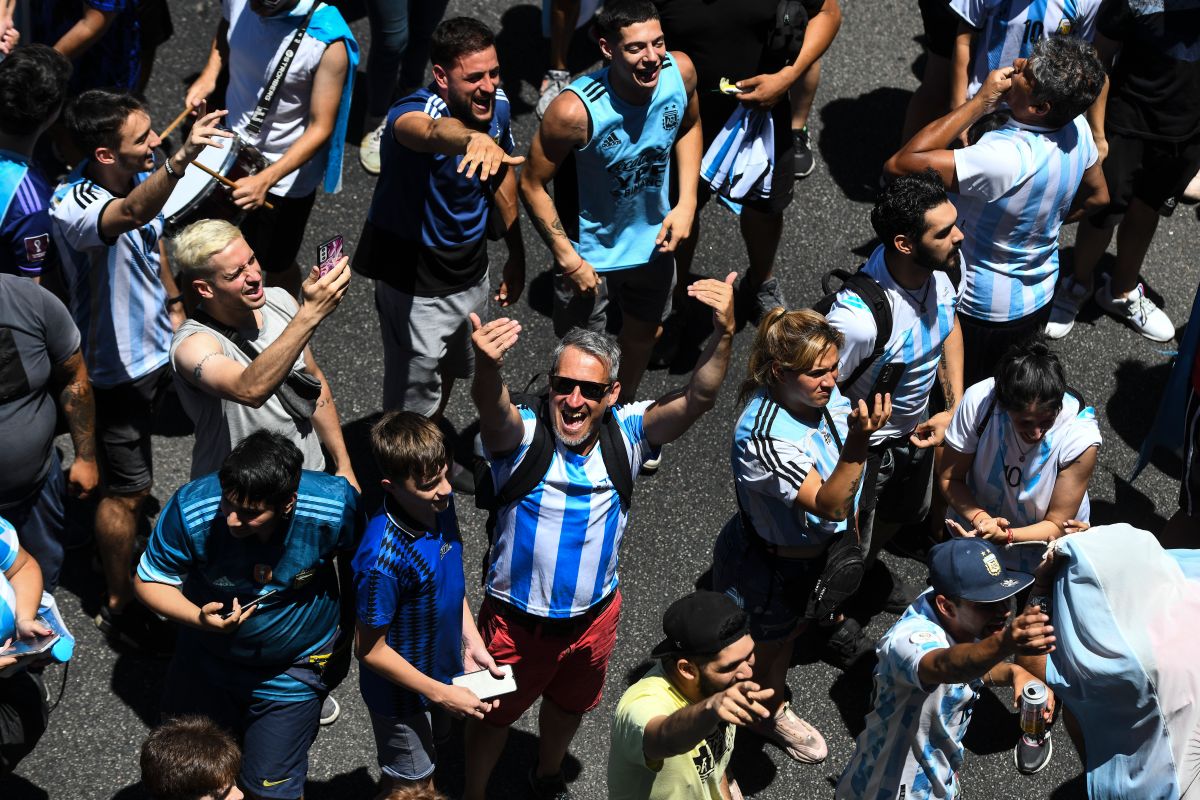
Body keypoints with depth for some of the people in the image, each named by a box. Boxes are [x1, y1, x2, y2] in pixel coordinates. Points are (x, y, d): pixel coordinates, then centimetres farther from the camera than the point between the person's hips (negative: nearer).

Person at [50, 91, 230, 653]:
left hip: (156, 344, 8)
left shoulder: (142, 176, -10)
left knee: (134, 467, 30)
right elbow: (130, 215, -58)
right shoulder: (73, 206, -35)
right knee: (127, 490, 5)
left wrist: (174, 302, 20)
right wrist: (181, 158, -74)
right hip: (116, 367, -8)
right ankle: (119, 608, 22)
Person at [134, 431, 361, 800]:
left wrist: (346, 627, 6)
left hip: (294, 668, -2)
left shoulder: (334, 506, -30)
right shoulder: (190, 509, -31)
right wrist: (198, 617, -34)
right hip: (207, 656, 2)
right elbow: (149, 581, -16)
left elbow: (354, 553, -6)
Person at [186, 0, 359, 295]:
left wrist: (265, 180, -39)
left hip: (286, 173, -5)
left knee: (275, 263, 17)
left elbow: (321, 129, -28)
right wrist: (209, 74, -8)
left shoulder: (328, 43, -33)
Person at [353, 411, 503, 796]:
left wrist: (472, 642, -2)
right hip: (402, 693, -7)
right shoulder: (383, 558, -38)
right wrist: (442, 694, -20)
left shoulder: (441, 504, -16)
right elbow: (369, 649, -26)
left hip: (444, 670, 7)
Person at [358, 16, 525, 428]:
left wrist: (517, 254, 14)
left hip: (471, 266, 8)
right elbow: (433, 131, -58)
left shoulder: (498, 105, -9)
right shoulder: (414, 109, -31)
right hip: (415, 279, -7)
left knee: (450, 370, 29)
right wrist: (474, 139, -80)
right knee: (414, 398, 1)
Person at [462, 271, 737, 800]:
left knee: (569, 706, 30)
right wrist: (488, 367, -72)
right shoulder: (521, 435, -24)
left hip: (593, 617, 4)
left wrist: (723, 335, -48)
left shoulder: (626, 434, -16)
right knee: (495, 715, 20)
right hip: (517, 619, -3)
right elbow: (493, 410, -47)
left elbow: (696, 399, -29)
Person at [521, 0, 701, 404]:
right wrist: (568, 259, -21)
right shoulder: (575, 110, -36)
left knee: (646, 333, 30)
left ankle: (624, 406, 60)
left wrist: (686, 203, -7)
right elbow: (533, 185, -22)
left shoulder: (680, 72, -22)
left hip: (653, 240, 5)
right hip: (591, 254, -5)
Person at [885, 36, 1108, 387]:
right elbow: (1096, 196, 5)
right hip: (1040, 297, 7)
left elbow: (900, 164, -40)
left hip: (982, 308, -7)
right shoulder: (1077, 127, -15)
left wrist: (979, 102, -36)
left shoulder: (1005, 158, -41)